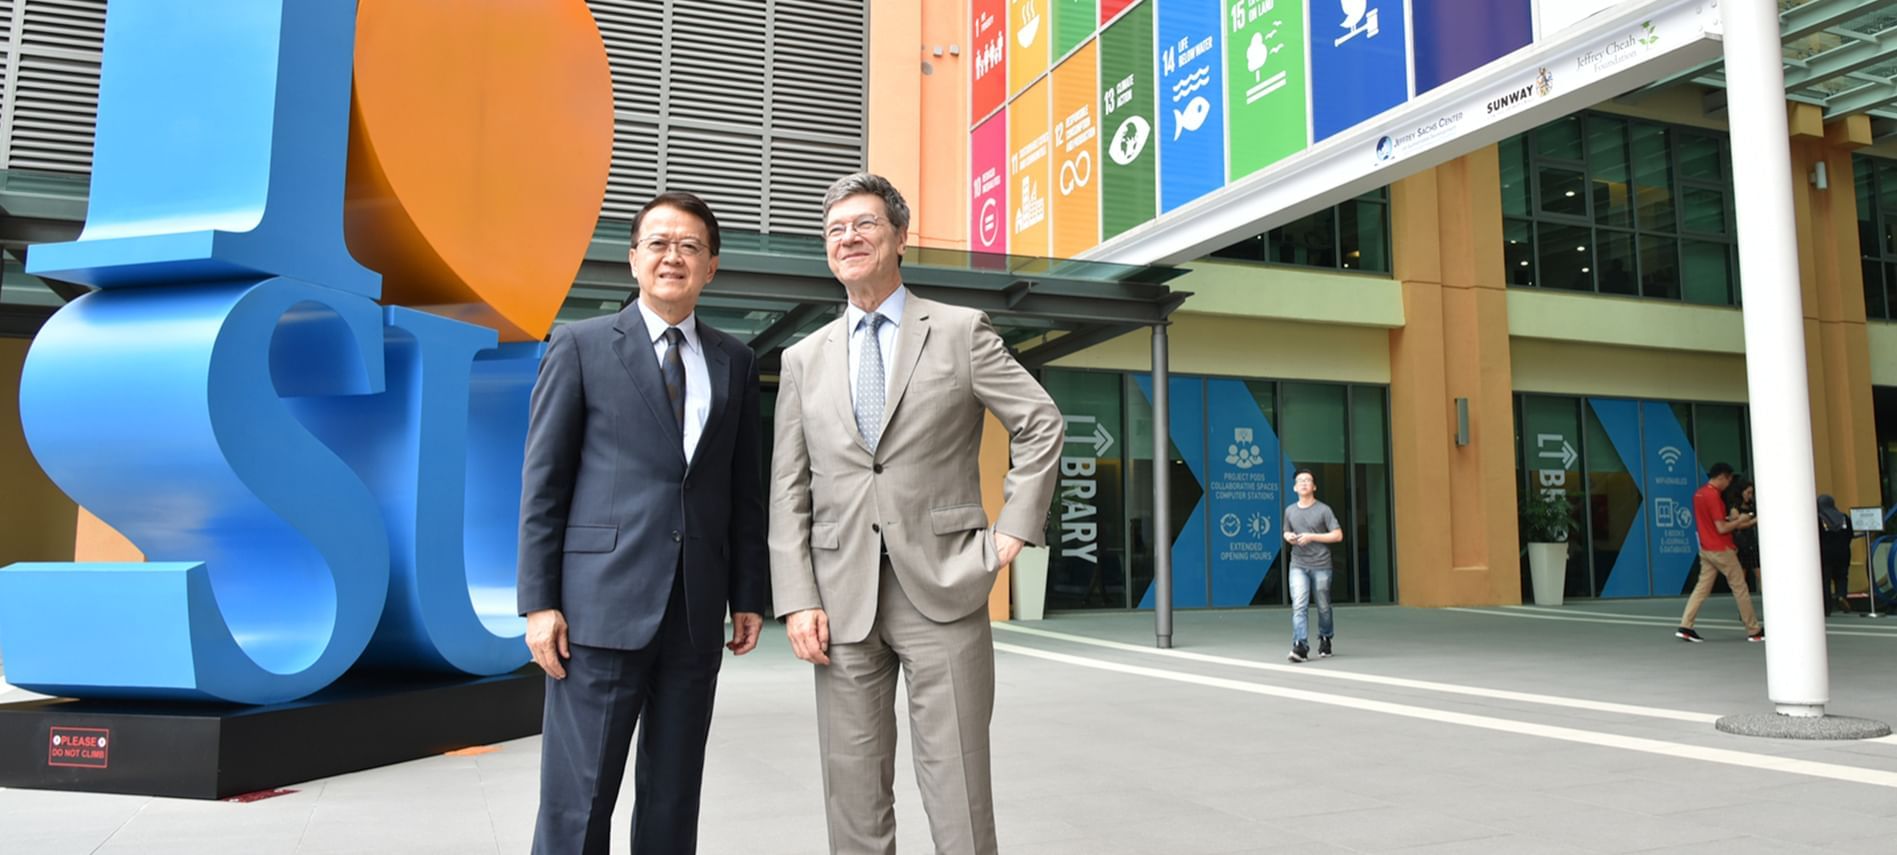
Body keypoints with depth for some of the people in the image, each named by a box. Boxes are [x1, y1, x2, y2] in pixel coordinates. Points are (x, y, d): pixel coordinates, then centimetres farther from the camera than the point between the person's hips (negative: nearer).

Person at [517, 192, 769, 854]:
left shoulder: (735, 362, 12)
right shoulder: (580, 346, 3)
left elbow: (746, 488, 13)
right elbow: (543, 482, 0)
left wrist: (750, 594, 8)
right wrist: (538, 601, -6)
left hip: (696, 613, 4)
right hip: (602, 604, -3)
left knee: (674, 800, 11)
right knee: (577, 802, 1)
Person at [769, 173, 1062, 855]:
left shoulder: (960, 331, 4)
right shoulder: (804, 359, 12)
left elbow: (1042, 426, 6)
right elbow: (788, 491, 9)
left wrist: (1012, 531, -1)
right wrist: (797, 601, -1)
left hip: (942, 591, -3)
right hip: (842, 600, 3)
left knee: (958, 797, 0)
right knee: (854, 796, 9)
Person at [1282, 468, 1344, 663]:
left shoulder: (1323, 510, -2)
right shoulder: (1290, 510, 9)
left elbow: (1338, 535, -7)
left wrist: (1312, 537, -14)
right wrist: (1289, 537, 1)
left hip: (1321, 566, -2)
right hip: (1298, 566, 2)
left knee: (1323, 607, 10)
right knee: (1299, 605, -14)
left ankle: (1325, 639, 33)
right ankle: (1300, 646, -20)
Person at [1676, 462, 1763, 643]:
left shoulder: (1699, 493, 8)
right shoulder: (1713, 496, -20)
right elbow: (1721, 528, -20)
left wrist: (1730, 519, 13)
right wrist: (1739, 520, -6)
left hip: (1705, 549, 8)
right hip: (1721, 550, -8)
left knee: (1702, 587, 7)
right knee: (1740, 587, 4)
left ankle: (1685, 627, -1)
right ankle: (1754, 631, 13)